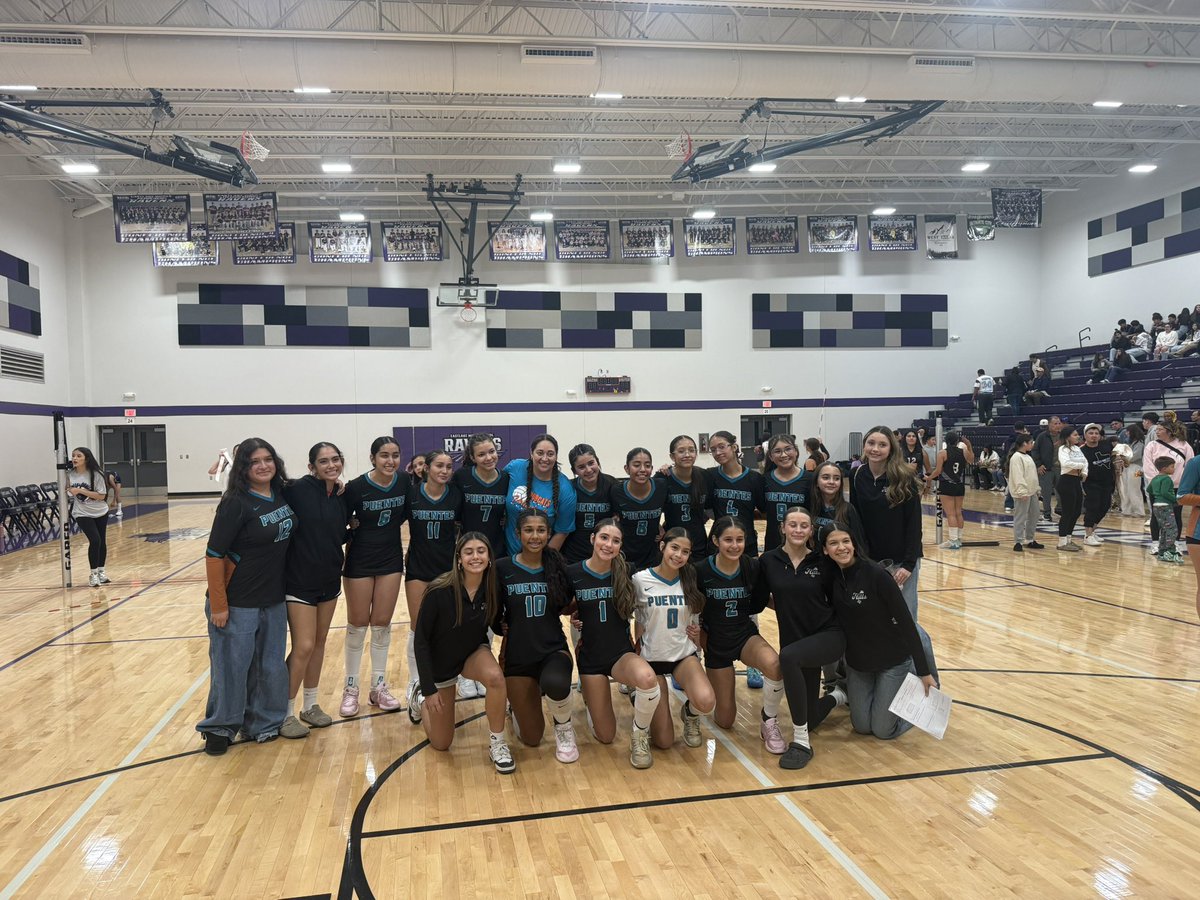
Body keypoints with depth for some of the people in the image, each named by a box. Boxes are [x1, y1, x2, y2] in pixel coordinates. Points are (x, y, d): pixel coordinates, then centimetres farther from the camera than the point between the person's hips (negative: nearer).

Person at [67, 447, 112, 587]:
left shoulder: (96, 474, -16)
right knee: (94, 540, -17)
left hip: (100, 512, 0)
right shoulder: (70, 475, -8)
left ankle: (101, 571, 30)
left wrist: (80, 491, -26)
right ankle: (93, 574, -4)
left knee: (102, 541, 11)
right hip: (82, 514, 0)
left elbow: (101, 496, -20)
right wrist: (69, 490, -11)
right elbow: (68, 491, 11)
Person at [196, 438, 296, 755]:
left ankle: (262, 723, 31)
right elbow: (214, 555, -16)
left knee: (271, 666, 14)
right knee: (231, 667, 6)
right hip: (238, 603, -6)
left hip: (274, 600, 6)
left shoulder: (283, 494, 2)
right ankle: (220, 728, 26)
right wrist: (218, 605, -16)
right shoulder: (235, 503, -16)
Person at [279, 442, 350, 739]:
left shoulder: (342, 495, 2)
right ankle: (285, 713, 12)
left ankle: (310, 706, 29)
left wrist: (349, 533, -2)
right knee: (304, 647, -5)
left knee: (319, 644, 15)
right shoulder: (297, 490, -16)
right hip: (300, 580, -6)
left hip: (329, 579, 6)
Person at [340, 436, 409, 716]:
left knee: (382, 624, 10)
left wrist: (388, 528, -4)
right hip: (360, 562, -3)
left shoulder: (404, 481, -7)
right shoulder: (357, 486, -17)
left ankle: (378, 686, 22)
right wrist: (354, 524, -20)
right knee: (357, 625, 7)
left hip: (391, 559, 3)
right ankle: (350, 689, 21)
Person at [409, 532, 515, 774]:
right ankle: (422, 701, 39)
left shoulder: (493, 589, -19)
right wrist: (429, 689, -18)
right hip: (440, 663, -2)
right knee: (441, 743, 8)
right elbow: (421, 640, -19)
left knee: (495, 677, -35)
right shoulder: (440, 591, -29)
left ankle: (497, 743, -13)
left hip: (474, 654, 2)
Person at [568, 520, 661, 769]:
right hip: (590, 657, 0)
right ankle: (588, 695, 36)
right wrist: (574, 619, -9)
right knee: (605, 736, 3)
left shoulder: (626, 572, -6)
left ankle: (640, 736, -5)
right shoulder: (573, 573, -9)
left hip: (622, 653, 0)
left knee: (647, 678, -35)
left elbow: (635, 610, 8)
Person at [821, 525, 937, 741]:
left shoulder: (876, 574, -24)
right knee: (862, 726, 12)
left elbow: (905, 621, -20)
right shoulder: (830, 579, -8)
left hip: (893, 659, -5)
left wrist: (923, 671, -19)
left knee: (883, 730, 3)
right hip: (857, 662, 5)